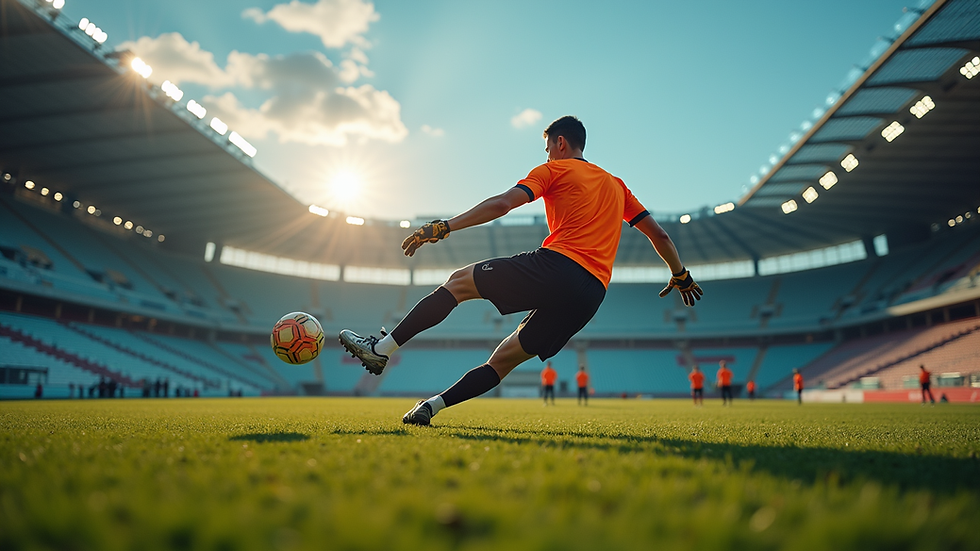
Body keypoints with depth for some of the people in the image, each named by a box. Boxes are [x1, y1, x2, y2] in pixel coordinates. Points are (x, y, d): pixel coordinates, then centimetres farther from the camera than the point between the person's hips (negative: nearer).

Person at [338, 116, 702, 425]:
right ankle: (432, 406, 4)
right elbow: (658, 235, 28)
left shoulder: (555, 170, 11)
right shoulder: (616, 185, 28)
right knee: (505, 359, 12)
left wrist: (443, 228, -5)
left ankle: (381, 349, 1)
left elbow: (501, 204, -4)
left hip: (555, 266, -6)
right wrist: (681, 275, 41)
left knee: (460, 282, 7)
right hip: (592, 295, 6)